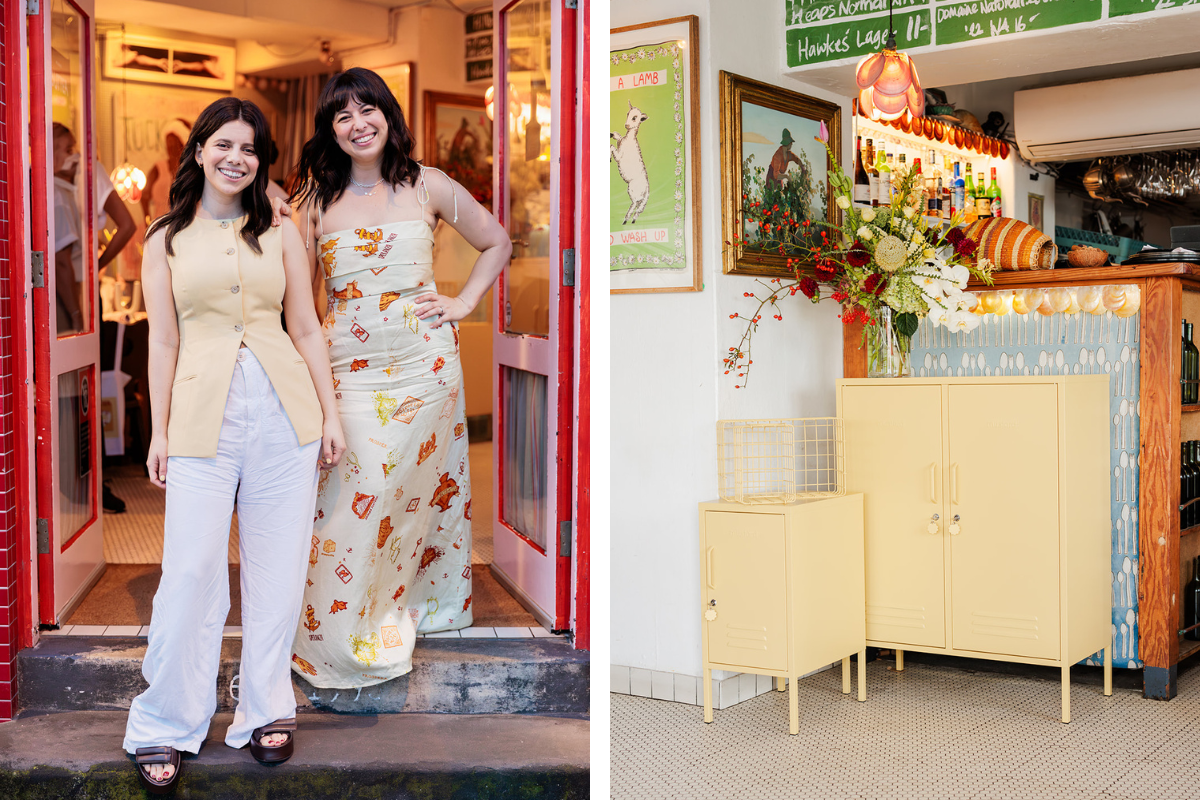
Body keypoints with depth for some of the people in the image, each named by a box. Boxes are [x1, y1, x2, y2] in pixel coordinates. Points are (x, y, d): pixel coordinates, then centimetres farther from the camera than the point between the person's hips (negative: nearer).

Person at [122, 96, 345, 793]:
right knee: (190, 574, -4)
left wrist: (331, 414, 6)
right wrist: (160, 431, 3)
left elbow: (307, 329, 10)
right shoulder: (166, 241, 9)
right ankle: (165, 728, 11)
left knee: (277, 569, 6)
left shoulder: (281, 233, 10)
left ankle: (266, 710, 21)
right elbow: (164, 342, 7)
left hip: (285, 410, 1)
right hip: (204, 415, -1)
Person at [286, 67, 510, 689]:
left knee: (420, 485, 7)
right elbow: (299, 292, 9)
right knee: (355, 497, -5)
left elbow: (496, 243, 15)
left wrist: (464, 303, 5)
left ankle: (419, 604, 29)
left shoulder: (428, 187, 5)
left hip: (424, 361, 1)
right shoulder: (316, 200, 6)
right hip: (350, 368, 0)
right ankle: (344, 631, 12)